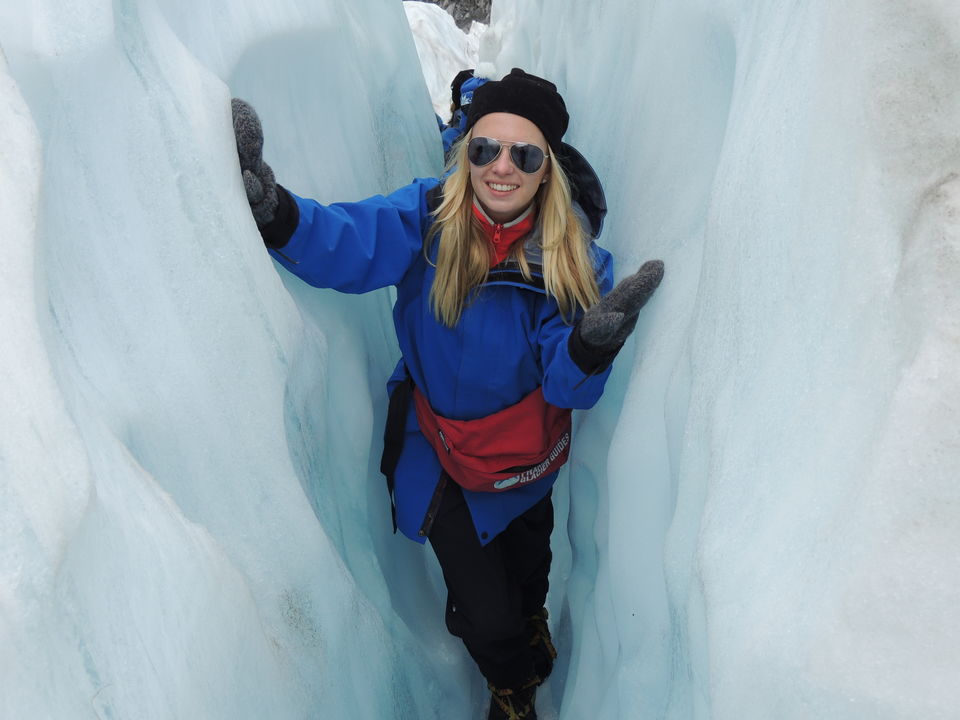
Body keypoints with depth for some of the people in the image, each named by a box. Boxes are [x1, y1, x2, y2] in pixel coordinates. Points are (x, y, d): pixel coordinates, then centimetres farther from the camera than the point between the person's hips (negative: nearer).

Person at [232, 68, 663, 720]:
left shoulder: (574, 258, -19)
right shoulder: (431, 216, -20)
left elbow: (567, 384, -27)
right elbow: (348, 243, -38)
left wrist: (591, 345, -49)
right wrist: (271, 209, -57)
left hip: (526, 452, 2)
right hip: (442, 452, -1)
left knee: (528, 562, 31)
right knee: (486, 620, 3)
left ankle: (531, 615, 72)